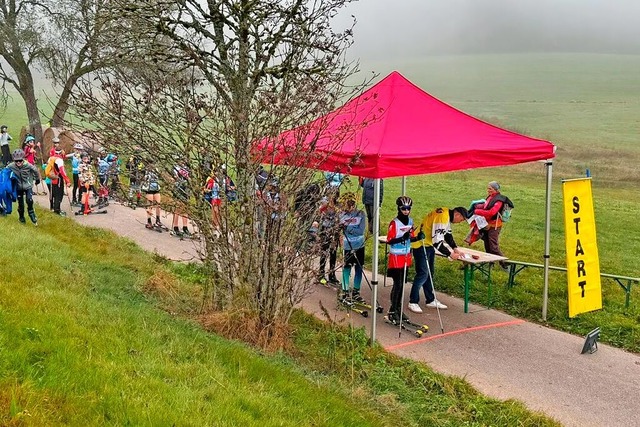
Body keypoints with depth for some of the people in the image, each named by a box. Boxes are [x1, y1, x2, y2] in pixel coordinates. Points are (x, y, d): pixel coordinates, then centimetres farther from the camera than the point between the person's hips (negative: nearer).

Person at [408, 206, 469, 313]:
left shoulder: (447, 214, 4)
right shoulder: (442, 218, -27)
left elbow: (448, 234, 17)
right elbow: (437, 241, -28)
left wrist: (455, 248, 6)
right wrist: (450, 254, -19)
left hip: (429, 245, 10)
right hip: (420, 245, -10)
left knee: (430, 273, 15)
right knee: (423, 274, -9)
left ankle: (431, 300, 25)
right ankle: (413, 302, 1)